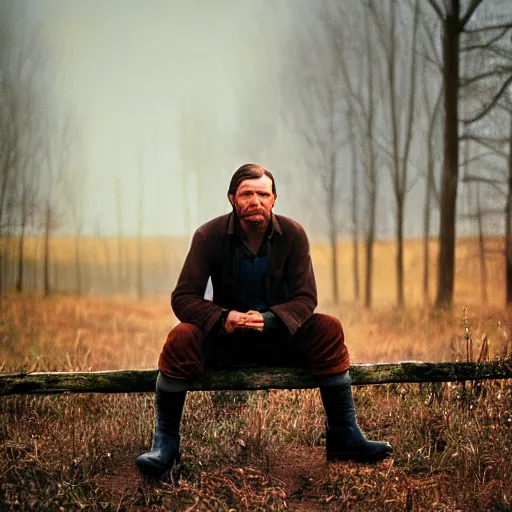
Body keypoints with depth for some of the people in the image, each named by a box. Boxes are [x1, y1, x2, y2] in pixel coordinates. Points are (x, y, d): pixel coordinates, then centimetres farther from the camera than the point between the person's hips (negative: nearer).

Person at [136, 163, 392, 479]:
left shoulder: (293, 234, -8)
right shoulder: (209, 235, -10)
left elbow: (306, 298, -10)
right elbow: (183, 298, -13)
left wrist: (269, 319, -31)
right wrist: (223, 318, -32)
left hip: (278, 335, 1)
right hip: (224, 337, -1)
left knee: (328, 329, -23)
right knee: (182, 337, -30)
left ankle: (344, 437, -11)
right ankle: (166, 444, -17)